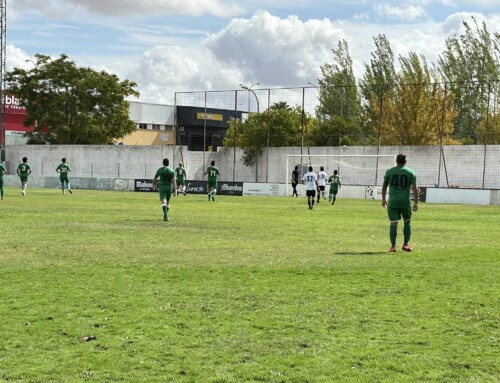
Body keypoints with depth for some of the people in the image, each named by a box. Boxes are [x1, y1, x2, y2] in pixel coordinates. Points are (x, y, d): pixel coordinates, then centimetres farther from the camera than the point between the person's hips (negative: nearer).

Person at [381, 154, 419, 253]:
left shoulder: (389, 171, 4)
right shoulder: (411, 172, 2)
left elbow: (384, 187, 9)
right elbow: (415, 188, -5)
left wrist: (383, 199, 20)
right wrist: (416, 202, -3)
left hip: (393, 201, 0)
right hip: (406, 201, 0)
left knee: (393, 223, 1)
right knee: (407, 221, 17)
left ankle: (393, 246, -2)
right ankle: (405, 244, 15)